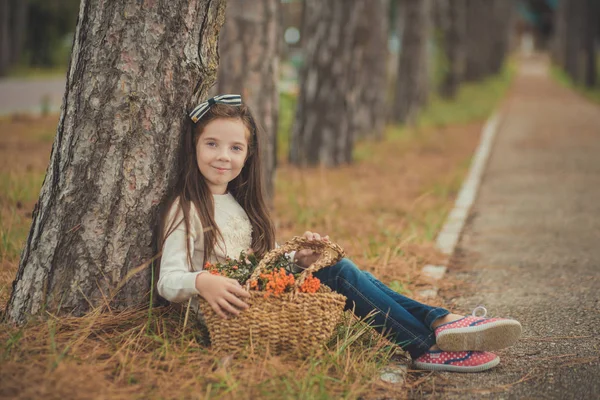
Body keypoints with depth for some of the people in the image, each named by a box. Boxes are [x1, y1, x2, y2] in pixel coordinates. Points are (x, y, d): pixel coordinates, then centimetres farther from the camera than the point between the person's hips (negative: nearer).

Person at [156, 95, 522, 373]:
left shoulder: (239, 203, 19)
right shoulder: (186, 209, -7)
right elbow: (168, 281, -16)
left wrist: (296, 259, -2)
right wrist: (202, 282, -37)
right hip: (234, 311, -8)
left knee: (339, 270, -11)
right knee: (340, 275, -19)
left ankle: (439, 322, -21)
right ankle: (427, 345, -20)